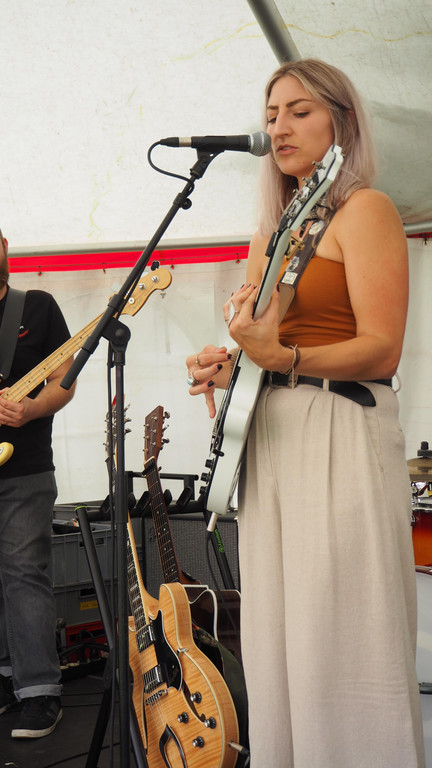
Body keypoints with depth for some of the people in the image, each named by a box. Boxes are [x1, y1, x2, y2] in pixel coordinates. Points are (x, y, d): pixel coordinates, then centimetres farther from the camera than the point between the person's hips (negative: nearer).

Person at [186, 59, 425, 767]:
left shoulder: (365, 210, -4)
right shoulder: (269, 234, 20)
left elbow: (381, 351, -13)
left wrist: (281, 357, -27)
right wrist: (227, 366, 1)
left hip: (342, 435, -8)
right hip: (266, 436, 8)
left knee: (339, 653, -8)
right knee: (276, 651, 11)